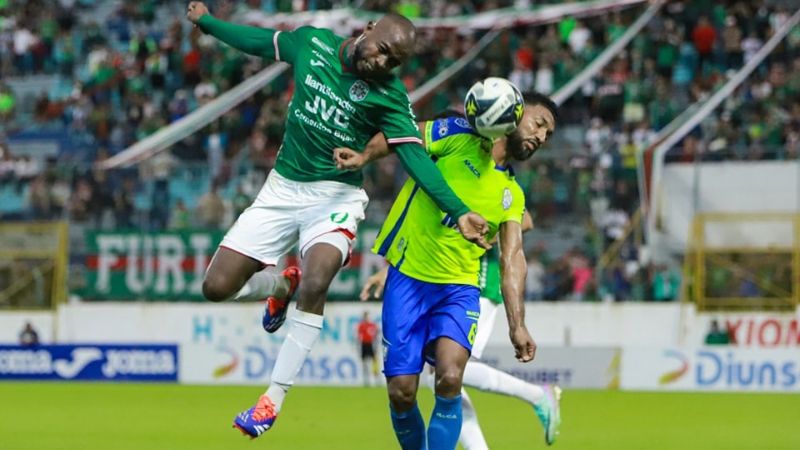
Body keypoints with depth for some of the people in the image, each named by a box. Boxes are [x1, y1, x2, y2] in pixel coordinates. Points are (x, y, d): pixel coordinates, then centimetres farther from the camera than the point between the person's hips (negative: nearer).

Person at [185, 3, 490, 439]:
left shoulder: (388, 94, -12)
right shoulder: (312, 43, -3)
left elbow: (416, 158, -18)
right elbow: (259, 41, 15)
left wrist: (458, 212, -29)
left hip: (335, 200, -4)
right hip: (281, 191, 4)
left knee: (314, 285, -30)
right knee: (217, 287, -3)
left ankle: (274, 399, -17)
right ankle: (282, 284, 31)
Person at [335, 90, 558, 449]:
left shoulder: (512, 194, 11)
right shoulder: (459, 136, 0)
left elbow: (513, 259, 4)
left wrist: (516, 324, -8)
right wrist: (364, 156, -19)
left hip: (459, 288, 2)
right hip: (406, 280, -2)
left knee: (449, 379, -23)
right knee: (401, 393, -5)